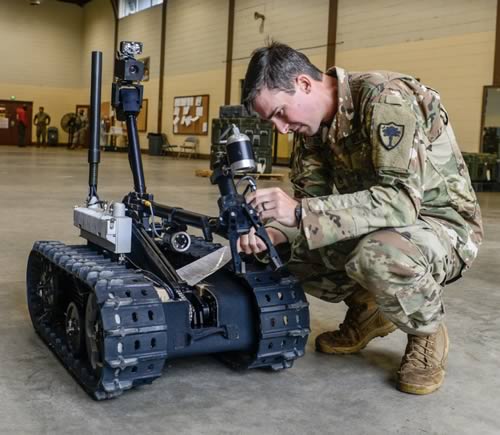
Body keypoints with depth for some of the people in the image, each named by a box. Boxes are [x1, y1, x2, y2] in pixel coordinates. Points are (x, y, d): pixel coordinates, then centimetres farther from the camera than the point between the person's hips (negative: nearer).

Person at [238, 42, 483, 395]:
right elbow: (312, 199, 2)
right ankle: (368, 311, 17)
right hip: (375, 227, 8)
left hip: (444, 226, -8)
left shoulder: (385, 98, -26)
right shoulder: (313, 125, -1)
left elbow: (401, 199, -35)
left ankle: (428, 334, -6)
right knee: (293, 252, -5)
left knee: (376, 254, -37)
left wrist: (300, 212, -39)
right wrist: (272, 233, -19)